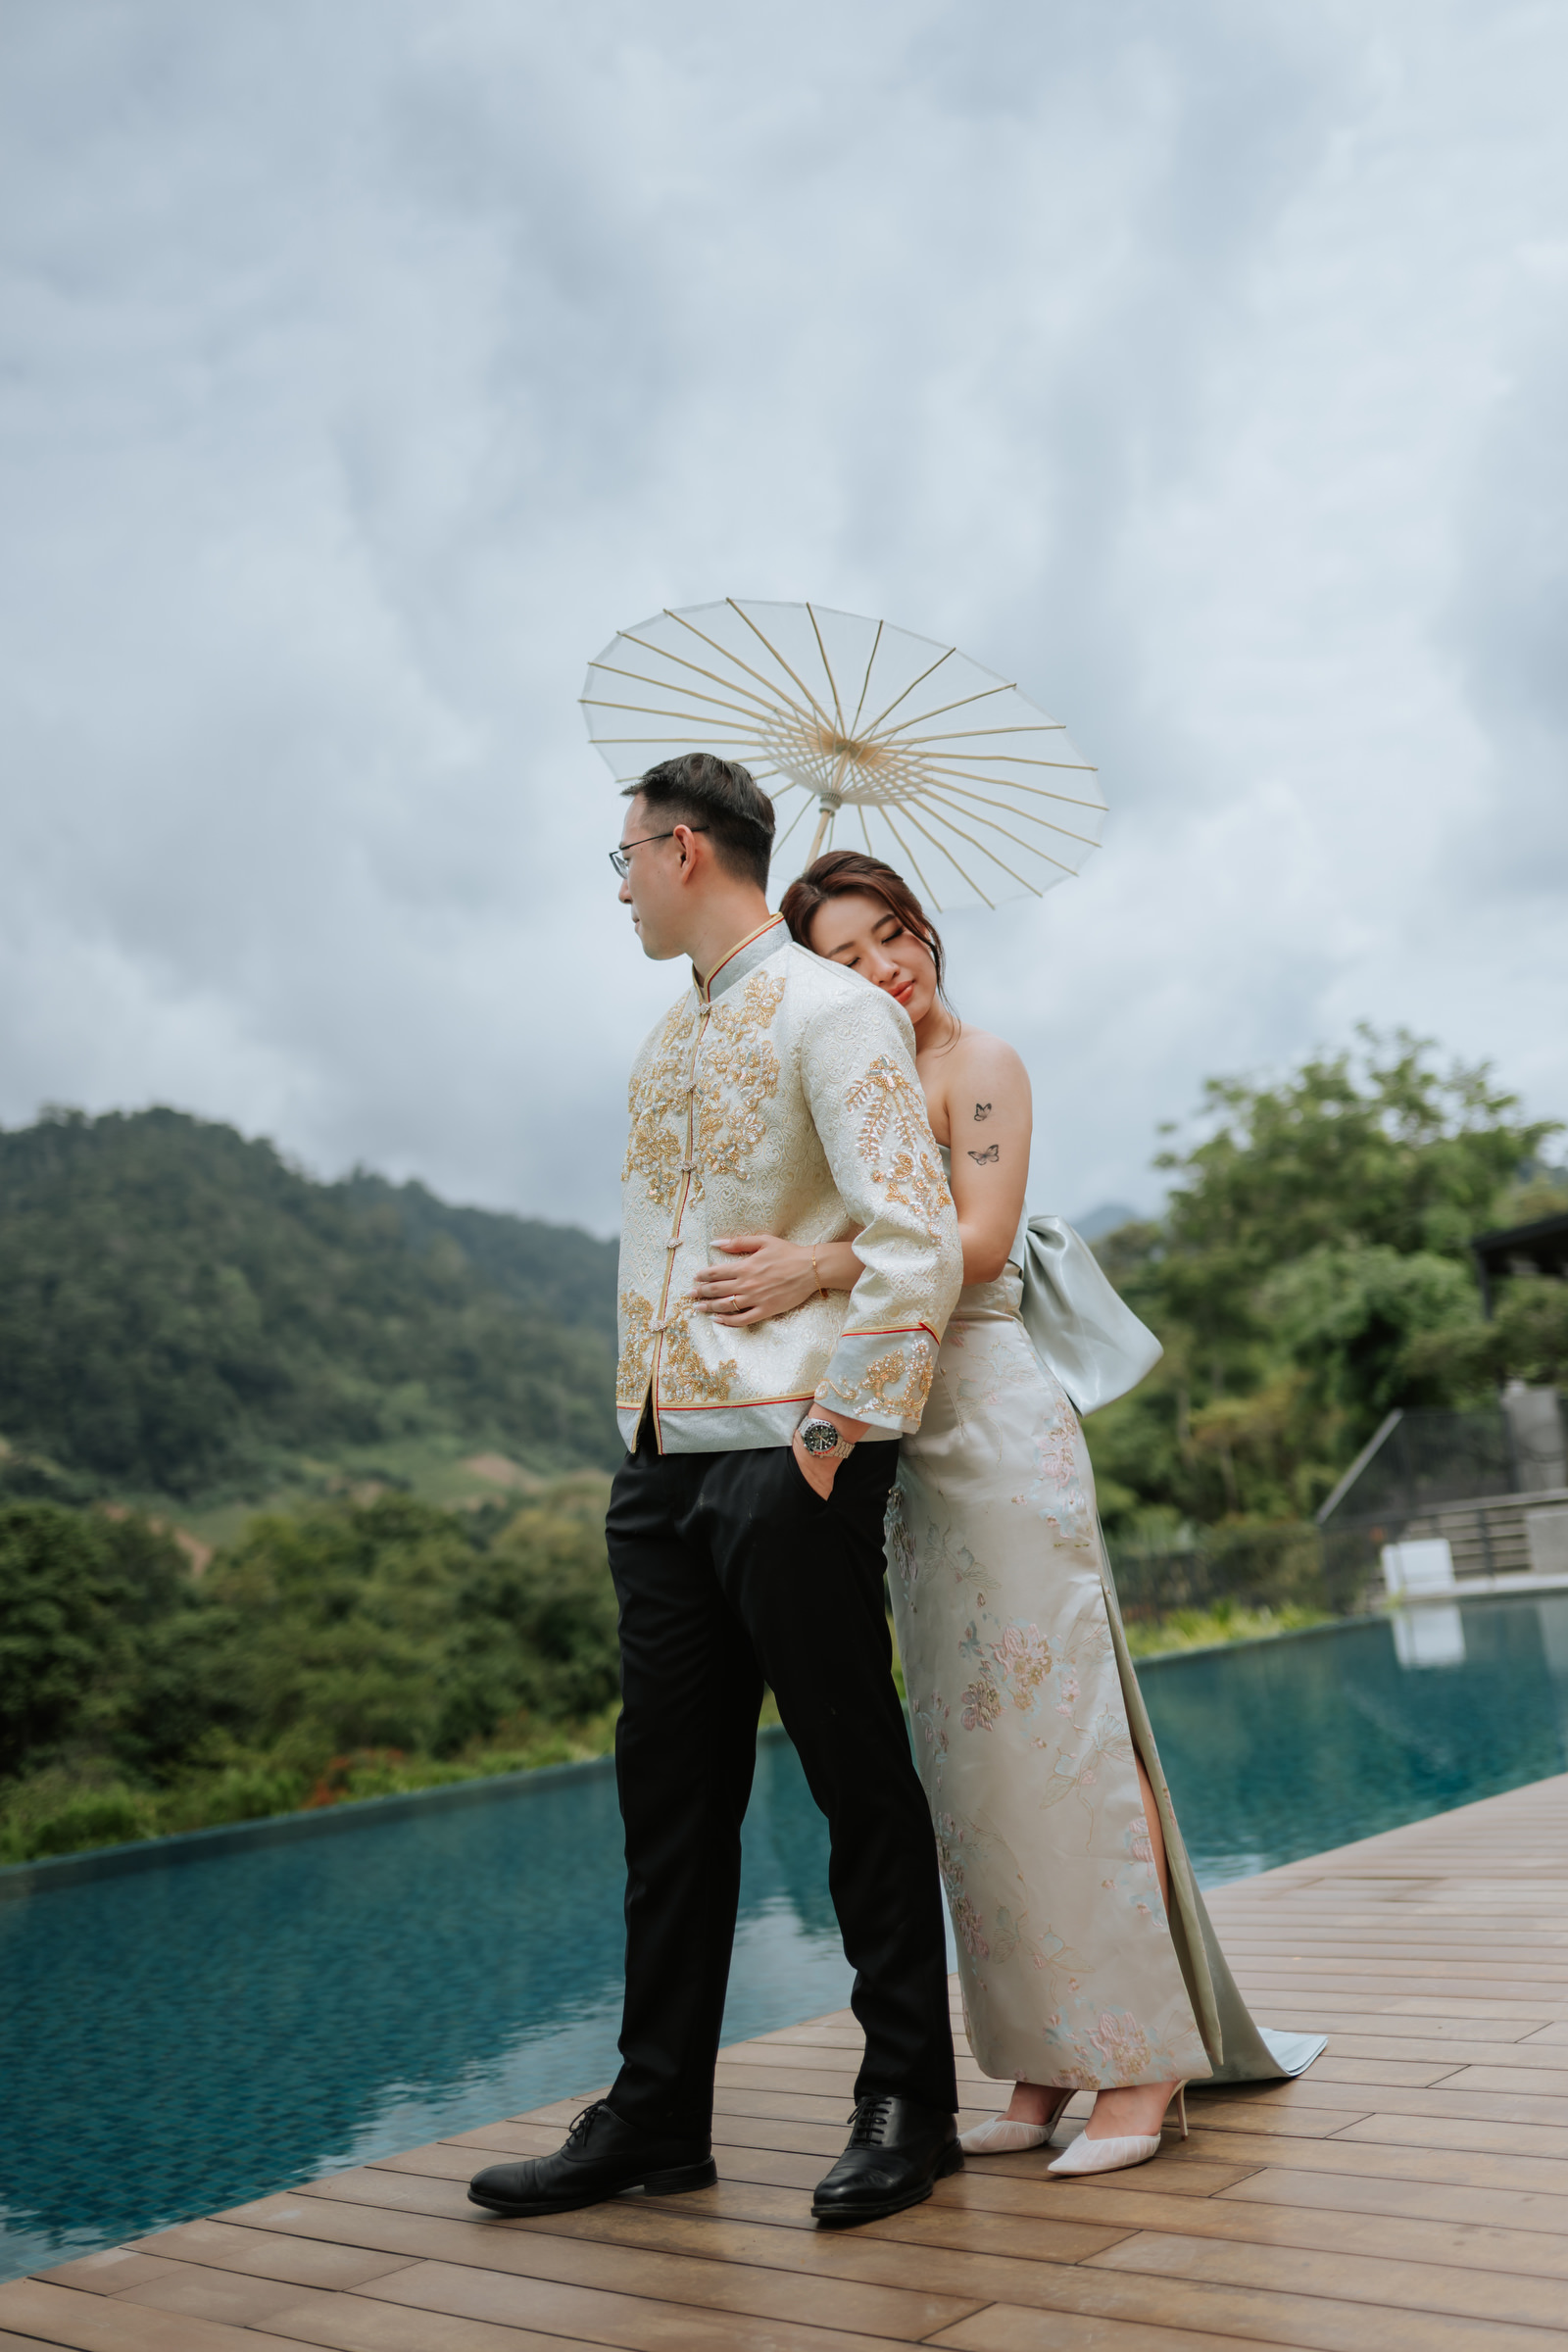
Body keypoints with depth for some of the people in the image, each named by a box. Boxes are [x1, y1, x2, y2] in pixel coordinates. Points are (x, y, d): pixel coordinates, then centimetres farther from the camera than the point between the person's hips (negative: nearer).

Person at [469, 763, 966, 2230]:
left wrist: (840, 1431, -16)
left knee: (858, 1778, 2)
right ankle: (657, 2116, 20)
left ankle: (907, 2104, 16)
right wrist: (642, 1422, 17)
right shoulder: (664, 1044, 19)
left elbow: (918, 1245, -16)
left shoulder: (832, 1013, -8)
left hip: (784, 1458, -8)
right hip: (660, 1458, 8)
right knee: (670, 1789, 10)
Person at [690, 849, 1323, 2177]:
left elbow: (977, 1241, -17)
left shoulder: (978, 1066, -3)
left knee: (1058, 1733, -6)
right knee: (971, 1751, 7)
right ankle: (1047, 2062, 15)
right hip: (904, 1439, 7)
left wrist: (819, 1269, -27)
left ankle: (1143, 2057, 2)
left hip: (999, 1423, -7)